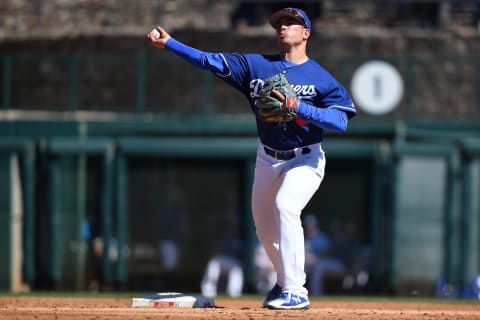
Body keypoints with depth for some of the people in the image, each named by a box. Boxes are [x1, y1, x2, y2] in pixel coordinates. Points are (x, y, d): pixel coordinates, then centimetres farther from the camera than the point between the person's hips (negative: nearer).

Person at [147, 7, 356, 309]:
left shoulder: (321, 78, -12)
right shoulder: (257, 65, -1)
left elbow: (341, 122, -22)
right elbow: (210, 61, -5)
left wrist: (298, 107, -32)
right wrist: (169, 43, -14)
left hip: (305, 160, -5)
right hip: (267, 159, 5)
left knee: (285, 206, -29)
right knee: (265, 228, 12)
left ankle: (295, 292, -27)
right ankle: (287, 279, 40)